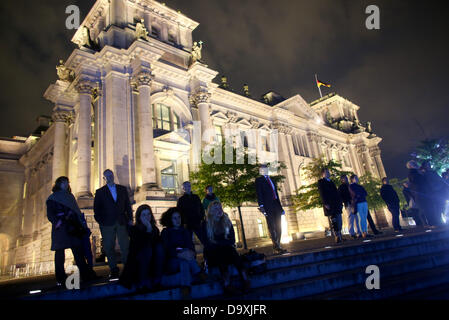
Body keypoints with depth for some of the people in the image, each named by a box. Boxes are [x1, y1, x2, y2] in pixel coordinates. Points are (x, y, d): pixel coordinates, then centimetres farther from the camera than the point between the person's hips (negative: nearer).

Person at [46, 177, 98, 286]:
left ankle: (86, 275, -6)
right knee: (60, 253, 1)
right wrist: (59, 223, -16)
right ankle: (61, 279, 7)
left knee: (79, 252, -3)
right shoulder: (52, 198, 7)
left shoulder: (70, 197, 20)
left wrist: (80, 225, 8)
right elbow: (50, 215, -1)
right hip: (60, 230, -4)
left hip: (73, 228, 4)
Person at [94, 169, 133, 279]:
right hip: (107, 224, -1)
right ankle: (114, 270, 13)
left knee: (125, 246, -1)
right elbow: (96, 208, 6)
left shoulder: (122, 189, 12)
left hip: (122, 222, 1)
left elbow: (128, 205, 10)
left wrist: (130, 219, 1)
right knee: (109, 247, 2)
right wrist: (100, 221, -5)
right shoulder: (100, 192, 9)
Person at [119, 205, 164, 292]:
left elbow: (158, 242, -4)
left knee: (159, 247, -24)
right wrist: (148, 230, -32)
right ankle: (142, 283, -23)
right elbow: (138, 244, -21)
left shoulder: (154, 228, 6)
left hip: (152, 261, 3)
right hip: (137, 262, -3)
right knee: (147, 248, -31)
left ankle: (156, 281, -17)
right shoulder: (134, 229, -4)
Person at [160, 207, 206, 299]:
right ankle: (198, 274, -34)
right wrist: (180, 254, -32)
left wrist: (191, 252, -29)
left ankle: (185, 287, -44)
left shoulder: (185, 231, 15)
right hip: (171, 262, -2)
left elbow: (191, 245, -1)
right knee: (184, 259, -35)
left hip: (184, 260, 2)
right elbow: (166, 249, -11)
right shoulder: (165, 232, 5)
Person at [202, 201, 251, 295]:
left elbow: (232, 240, 6)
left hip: (227, 249, 2)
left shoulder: (227, 222, 12)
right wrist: (224, 242, -5)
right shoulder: (205, 224, 4)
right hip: (212, 253, -2)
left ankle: (245, 280, -38)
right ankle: (227, 285, -41)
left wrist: (217, 242, -6)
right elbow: (207, 244, -3)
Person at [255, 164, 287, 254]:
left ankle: (277, 246, 12)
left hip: (276, 206, 6)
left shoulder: (271, 180, 24)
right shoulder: (259, 180, 5)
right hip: (268, 207, -6)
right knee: (272, 227, -8)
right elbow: (259, 193, -5)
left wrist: (280, 207, 17)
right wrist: (261, 206, -16)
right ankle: (276, 247, -8)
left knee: (278, 227, 5)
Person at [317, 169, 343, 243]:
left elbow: (336, 192, 21)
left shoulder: (331, 182, 23)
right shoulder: (321, 182, 0)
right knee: (334, 221, -10)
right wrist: (325, 204, -17)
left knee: (339, 222, 6)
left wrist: (340, 202, 13)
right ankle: (337, 237, -10)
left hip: (337, 204, 7)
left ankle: (340, 237, 11)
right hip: (329, 205, -7)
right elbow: (322, 193, -8)